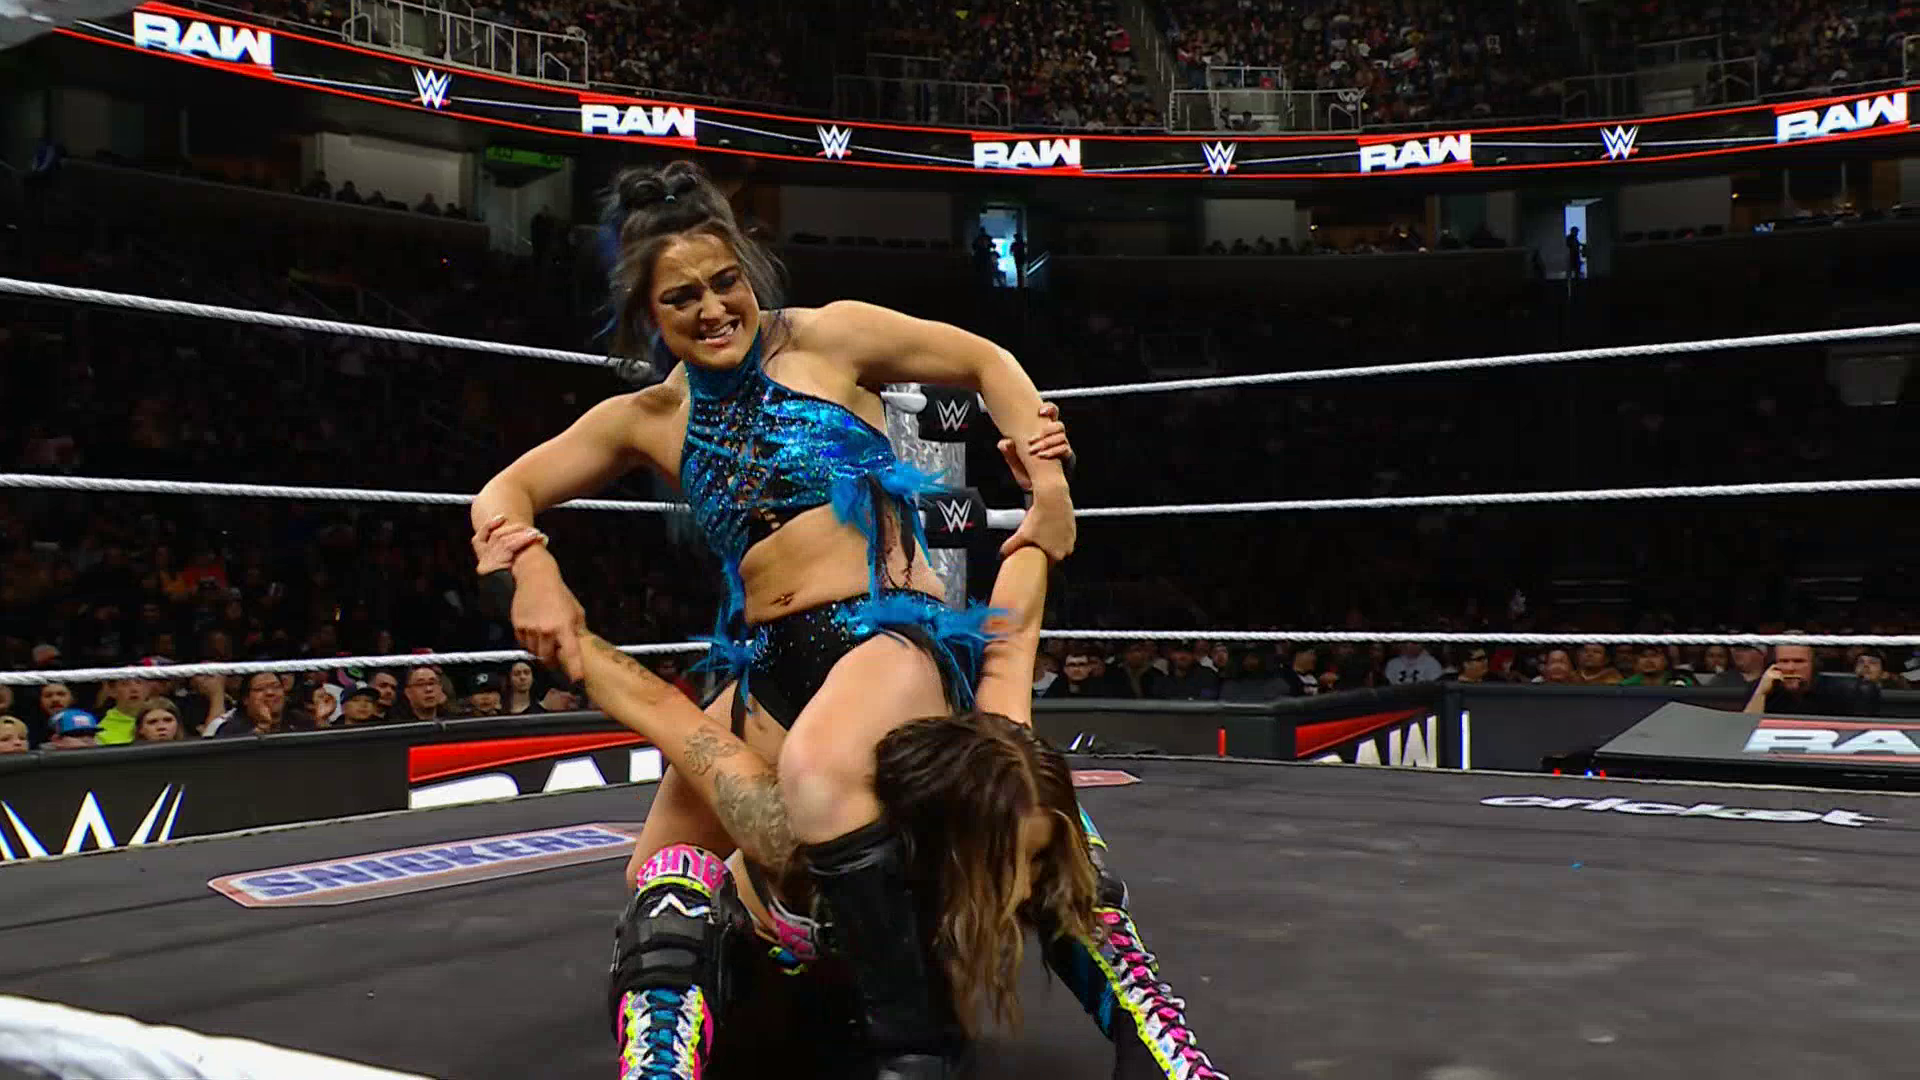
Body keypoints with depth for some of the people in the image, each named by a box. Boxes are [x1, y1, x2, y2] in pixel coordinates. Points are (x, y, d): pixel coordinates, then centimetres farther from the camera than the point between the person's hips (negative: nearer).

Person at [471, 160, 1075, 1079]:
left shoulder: (828, 337, 1)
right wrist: (533, 569, -10)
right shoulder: (646, 419, 11)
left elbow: (988, 364, 9)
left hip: (894, 631, -6)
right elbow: (500, 498, 12)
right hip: (766, 666, 6)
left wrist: (1048, 482, -1)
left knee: (817, 770, -40)